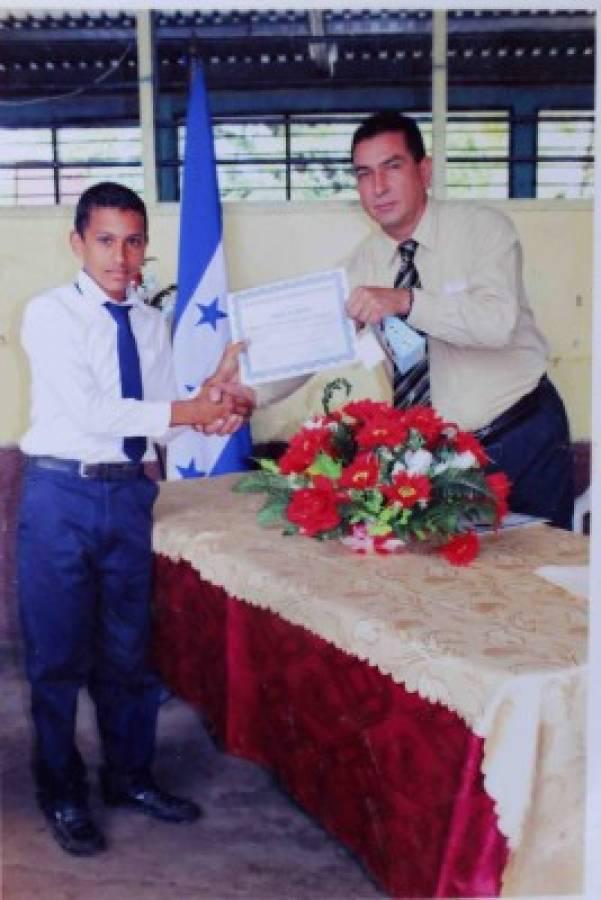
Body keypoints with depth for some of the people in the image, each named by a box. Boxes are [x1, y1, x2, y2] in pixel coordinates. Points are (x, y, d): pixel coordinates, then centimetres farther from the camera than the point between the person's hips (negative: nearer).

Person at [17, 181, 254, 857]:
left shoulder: (151, 323, 8)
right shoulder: (50, 313, -7)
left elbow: (157, 420, 2)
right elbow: (89, 410, -19)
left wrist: (209, 403, -17)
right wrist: (190, 411, -21)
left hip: (129, 494, 4)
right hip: (62, 495, -4)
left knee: (127, 649, 15)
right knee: (58, 652, 6)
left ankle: (130, 777, 33)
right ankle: (61, 794, 25)